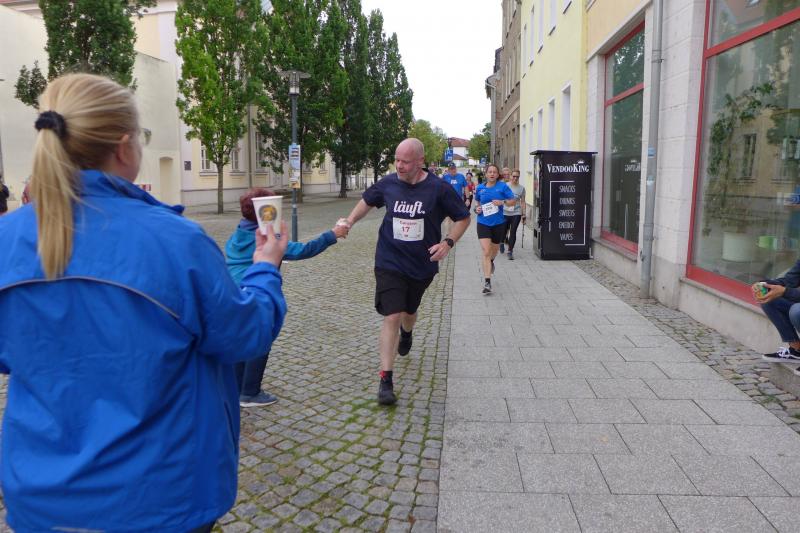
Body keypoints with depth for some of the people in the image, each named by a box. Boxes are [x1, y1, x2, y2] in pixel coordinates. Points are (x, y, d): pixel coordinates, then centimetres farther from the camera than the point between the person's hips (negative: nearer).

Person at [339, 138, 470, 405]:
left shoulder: (438, 188, -11)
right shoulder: (388, 184, -5)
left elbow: (463, 218, -1)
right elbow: (367, 201, 15)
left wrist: (448, 242, -17)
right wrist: (349, 221, 0)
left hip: (422, 265, 1)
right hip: (390, 263, -1)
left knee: (409, 311, 23)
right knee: (392, 317, -13)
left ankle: (407, 333, 62)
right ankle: (385, 380, -8)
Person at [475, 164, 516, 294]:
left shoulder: (503, 186, -3)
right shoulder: (480, 188, 4)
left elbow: (513, 201, -1)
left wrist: (502, 202, -18)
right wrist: (477, 209, 0)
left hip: (498, 223, 0)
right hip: (483, 223, 0)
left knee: (495, 249, 20)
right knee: (486, 252, -12)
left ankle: (491, 262, 58)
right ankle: (487, 282, -12)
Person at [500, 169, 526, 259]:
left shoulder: (521, 188, 4)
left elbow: (522, 202, 7)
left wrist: (523, 215, 4)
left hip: (516, 213, 0)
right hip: (505, 213, 0)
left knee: (513, 232, -4)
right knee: (504, 231, 7)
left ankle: (510, 251, 4)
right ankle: (502, 242, 41)